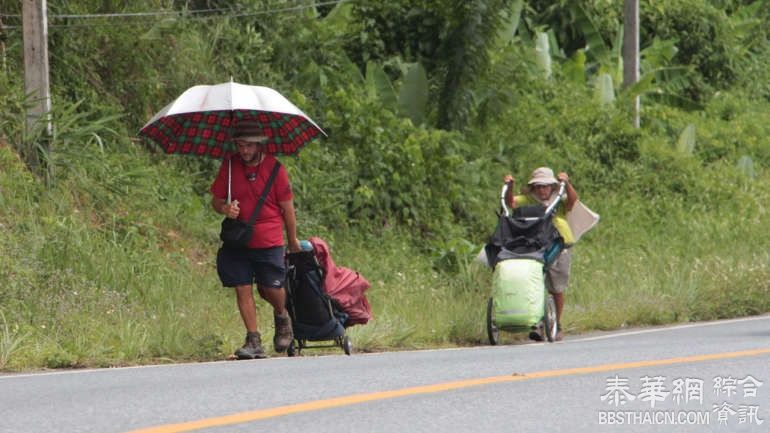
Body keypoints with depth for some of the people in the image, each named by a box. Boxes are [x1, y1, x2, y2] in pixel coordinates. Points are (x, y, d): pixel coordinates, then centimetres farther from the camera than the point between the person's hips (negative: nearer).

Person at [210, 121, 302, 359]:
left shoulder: (274, 167, -3)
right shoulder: (229, 165, 3)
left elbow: (287, 207, 3)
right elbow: (215, 200, 9)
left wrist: (293, 240, 8)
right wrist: (225, 208, -15)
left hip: (269, 240, -2)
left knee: (271, 288, -4)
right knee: (243, 289, -2)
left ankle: (282, 317, 29)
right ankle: (253, 341, 2)